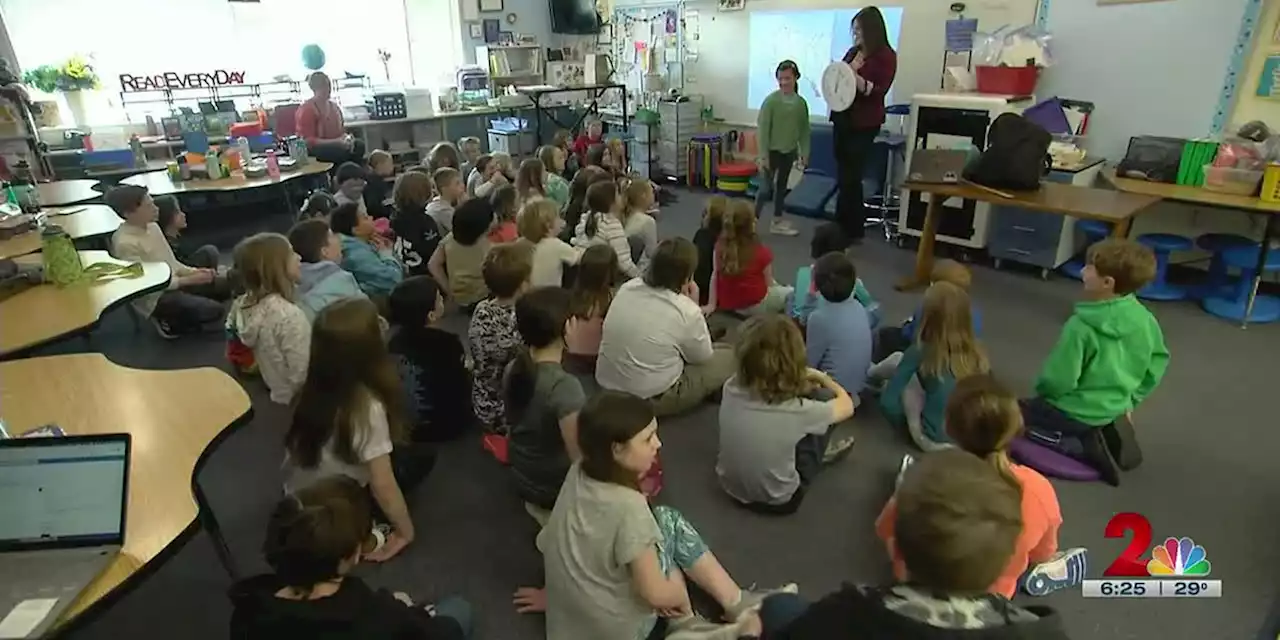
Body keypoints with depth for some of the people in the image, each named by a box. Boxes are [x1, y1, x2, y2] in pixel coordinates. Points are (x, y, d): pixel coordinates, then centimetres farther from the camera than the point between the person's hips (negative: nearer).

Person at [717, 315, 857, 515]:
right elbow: (846, 405, -8)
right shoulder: (795, 409, -31)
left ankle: (818, 451, 31)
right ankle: (819, 453, 30)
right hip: (777, 501, -4)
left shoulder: (731, 388, -19)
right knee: (825, 397, 3)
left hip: (730, 487, 4)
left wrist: (802, 380, 8)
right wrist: (820, 376, 8)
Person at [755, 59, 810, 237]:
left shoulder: (801, 103, -1)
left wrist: (804, 153, 2)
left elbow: (804, 130, 6)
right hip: (772, 151, -5)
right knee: (766, 188, -5)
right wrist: (763, 155, -17)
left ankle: (777, 222, 25)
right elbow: (762, 129, -15)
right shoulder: (771, 100, -14)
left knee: (782, 187, 15)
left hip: (789, 152, 5)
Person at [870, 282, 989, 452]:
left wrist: (901, 420, 4)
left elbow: (888, 402, -17)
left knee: (898, 360, 6)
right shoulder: (977, 353, -8)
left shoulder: (921, 353, -19)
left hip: (935, 439, -4)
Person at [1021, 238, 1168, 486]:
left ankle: (1085, 447, -5)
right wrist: (1130, 399, 16)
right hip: (1116, 409, 7)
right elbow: (1158, 363, 6)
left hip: (1077, 413, -7)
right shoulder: (1145, 320, -7)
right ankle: (1108, 434, 6)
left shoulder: (1081, 325, -28)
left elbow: (1059, 380, -23)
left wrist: (1041, 390, -1)